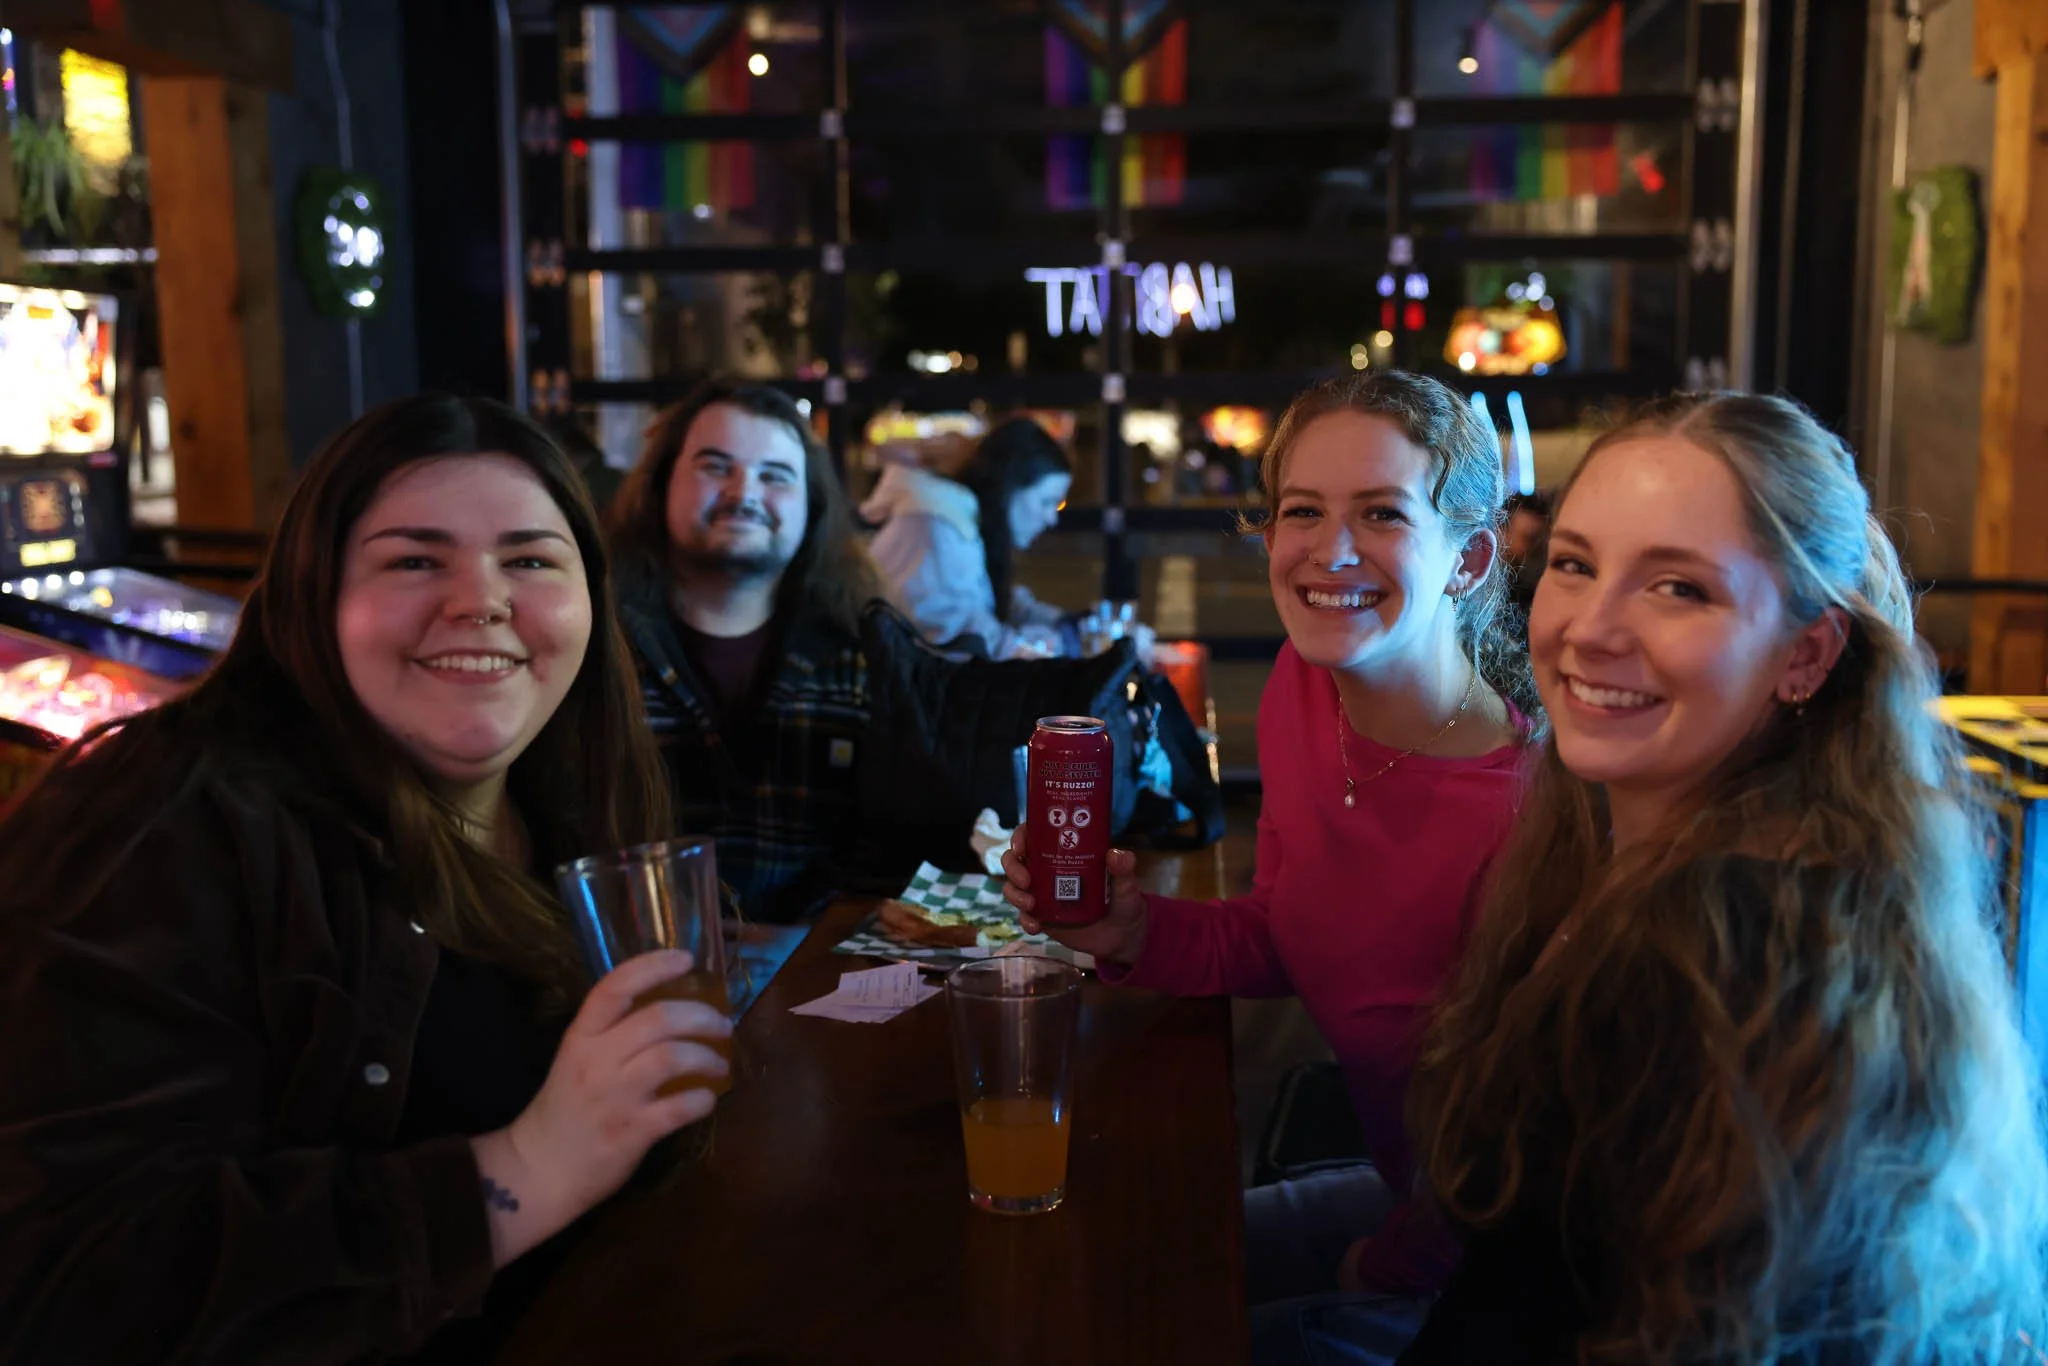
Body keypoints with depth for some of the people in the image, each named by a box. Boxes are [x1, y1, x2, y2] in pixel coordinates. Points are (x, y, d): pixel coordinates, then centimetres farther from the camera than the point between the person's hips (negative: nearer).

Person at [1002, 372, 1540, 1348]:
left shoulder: (1522, 808, -33)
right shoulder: (1304, 684, -10)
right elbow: (1278, 936, 4)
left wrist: (1395, 1264, -4)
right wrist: (1137, 934, -13)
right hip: (1403, 1182, 6)